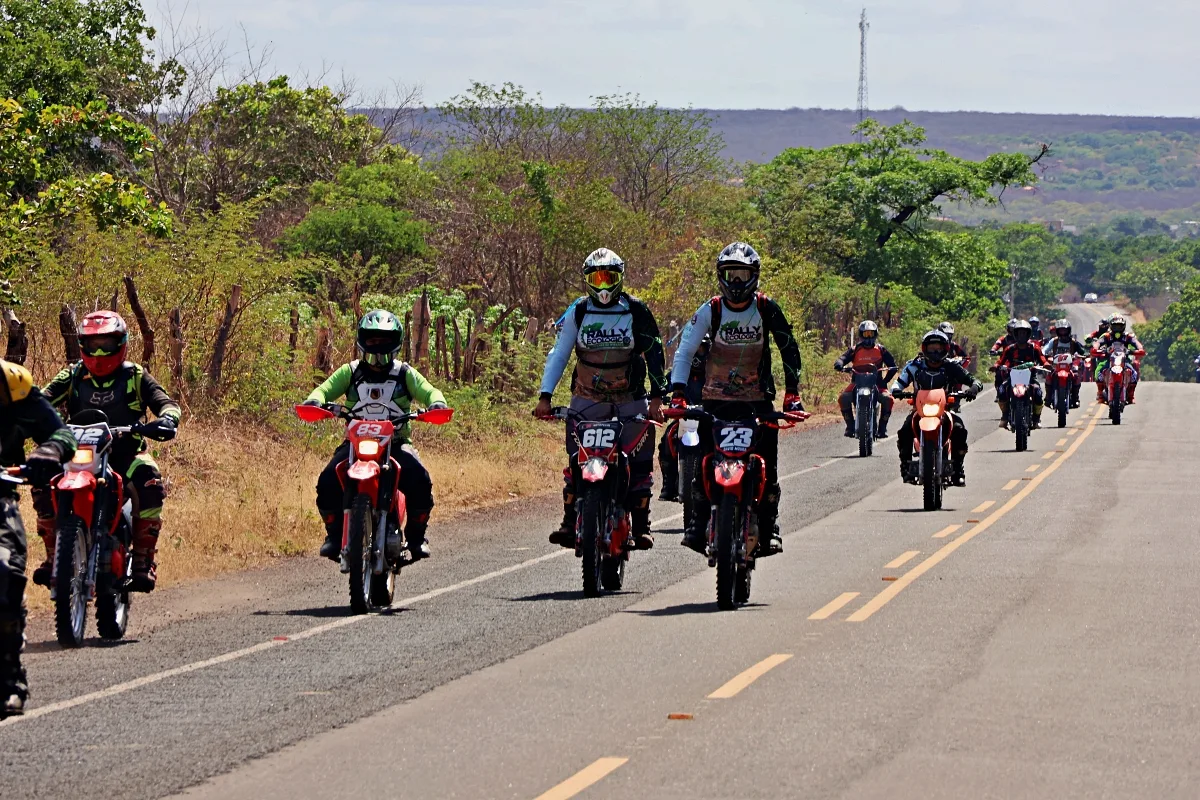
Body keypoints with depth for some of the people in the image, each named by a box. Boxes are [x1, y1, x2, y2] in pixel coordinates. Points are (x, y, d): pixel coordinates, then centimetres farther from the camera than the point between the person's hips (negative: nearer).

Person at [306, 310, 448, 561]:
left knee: (420, 481, -28)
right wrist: (315, 400, -24)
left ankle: (417, 535, -7)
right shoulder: (350, 372, 11)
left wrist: (437, 403, -27)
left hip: (396, 443, -1)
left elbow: (428, 391, -3)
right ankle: (334, 534, -4)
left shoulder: (405, 373, 10)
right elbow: (327, 388, 0)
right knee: (328, 482, -25)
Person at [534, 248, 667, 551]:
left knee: (640, 463, -5)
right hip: (588, 399, 1)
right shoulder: (578, 312, 2)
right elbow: (559, 354, 4)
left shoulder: (637, 311, -2)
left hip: (630, 400, -1)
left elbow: (654, 354, -1)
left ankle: (641, 526, 3)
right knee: (576, 459, -11)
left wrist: (656, 397, -9)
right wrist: (545, 396, -4)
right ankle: (569, 522, -9)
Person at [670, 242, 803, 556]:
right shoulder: (710, 311, -3)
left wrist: (792, 393, -8)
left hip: (758, 398, 0)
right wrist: (678, 392, -15)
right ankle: (698, 525, -1)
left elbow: (789, 349, 1)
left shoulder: (767, 309, -3)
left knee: (766, 467, -6)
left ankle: (768, 529, 3)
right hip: (716, 398, 0)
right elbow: (685, 351, -4)